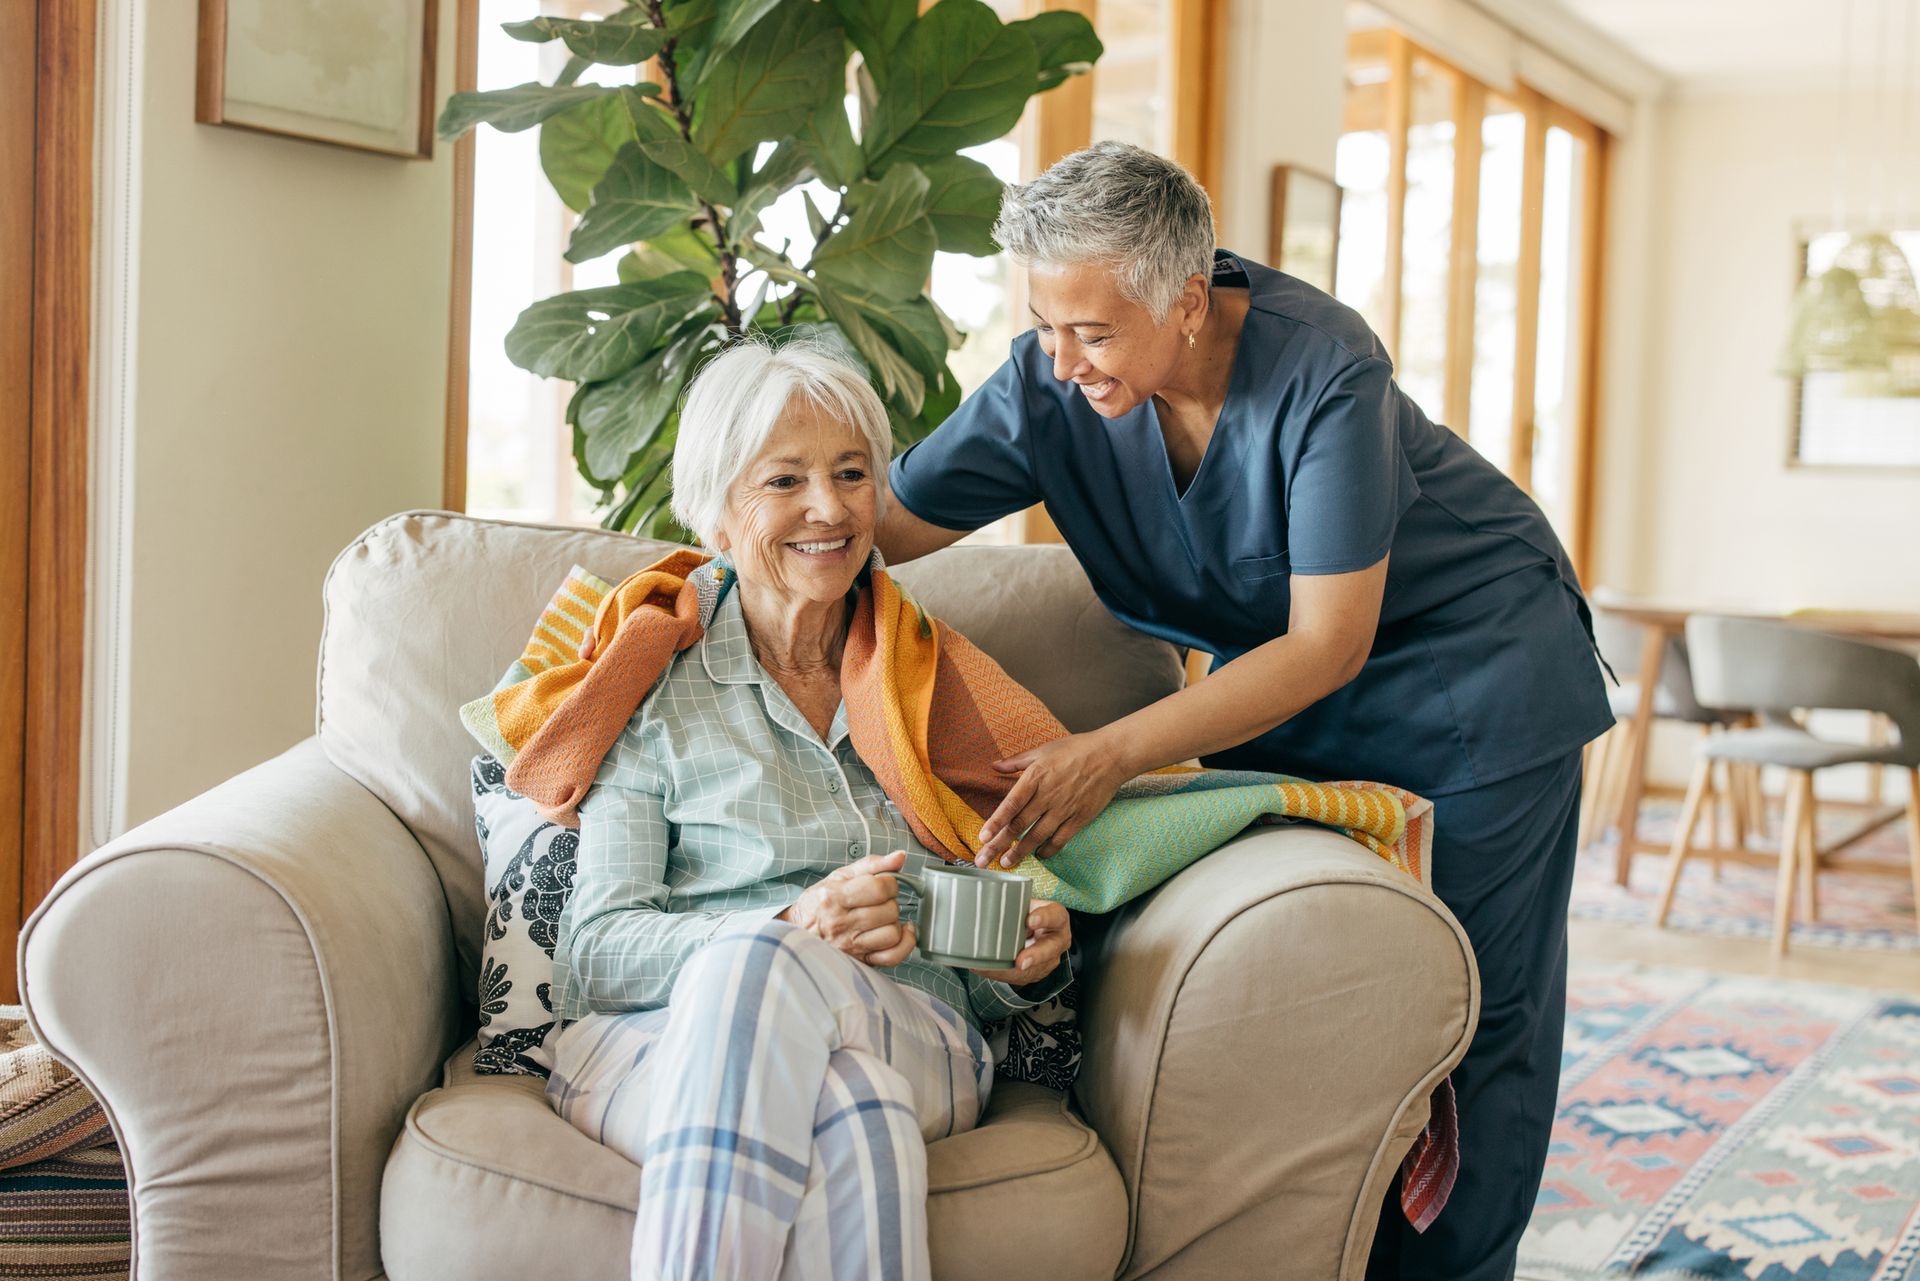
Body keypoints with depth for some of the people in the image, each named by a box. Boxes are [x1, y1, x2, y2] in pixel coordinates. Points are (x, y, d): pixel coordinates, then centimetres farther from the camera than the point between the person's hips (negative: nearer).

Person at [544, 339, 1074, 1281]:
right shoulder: (654, 689, 13)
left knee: (757, 965, -36)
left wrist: (1030, 961, -1)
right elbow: (592, 952, 1)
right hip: (660, 1043, -1)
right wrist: (796, 931, -16)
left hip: (908, 1040, 2)